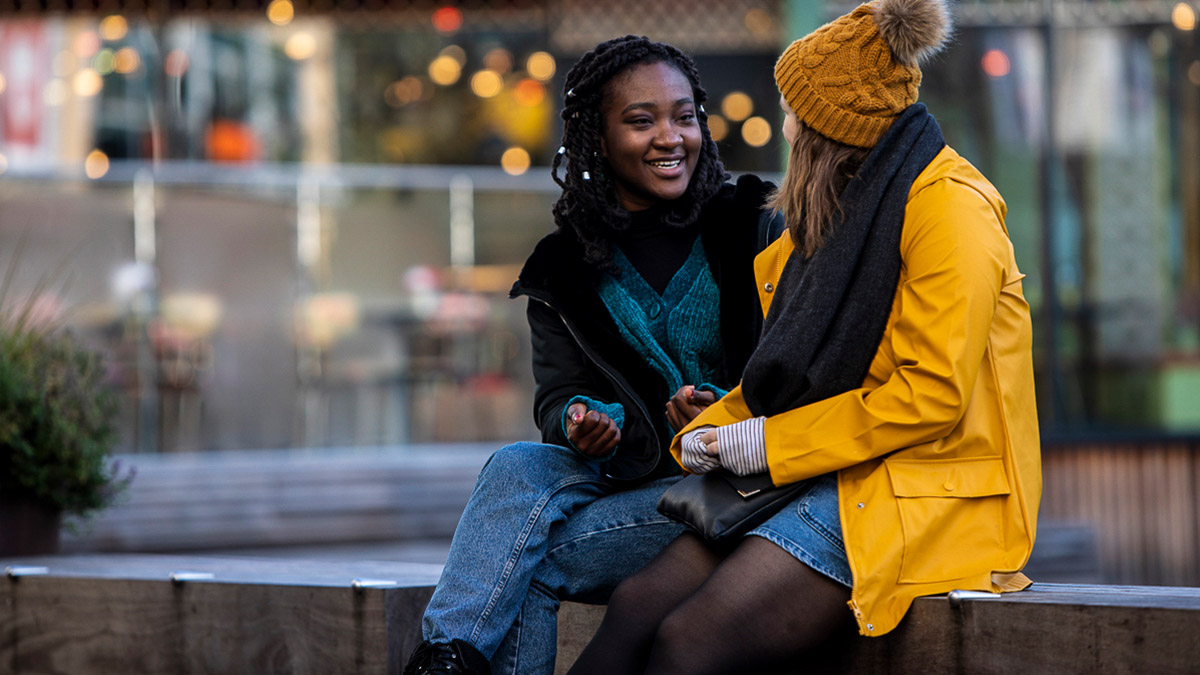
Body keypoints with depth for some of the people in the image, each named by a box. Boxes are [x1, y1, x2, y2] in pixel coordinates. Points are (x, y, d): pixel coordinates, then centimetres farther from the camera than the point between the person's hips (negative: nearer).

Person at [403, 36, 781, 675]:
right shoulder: (567, 269, 11)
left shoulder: (757, 233, 2)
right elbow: (556, 395, 9)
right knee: (516, 467, -29)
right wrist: (577, 422, -17)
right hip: (627, 474, 4)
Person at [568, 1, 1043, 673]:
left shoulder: (948, 206, -10)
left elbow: (933, 394, -18)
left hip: (924, 491, -9)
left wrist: (770, 443, -13)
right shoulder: (851, 205, 20)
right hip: (826, 480, 9)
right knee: (637, 604, -14)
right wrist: (708, 433, 5)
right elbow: (795, 369, 24)